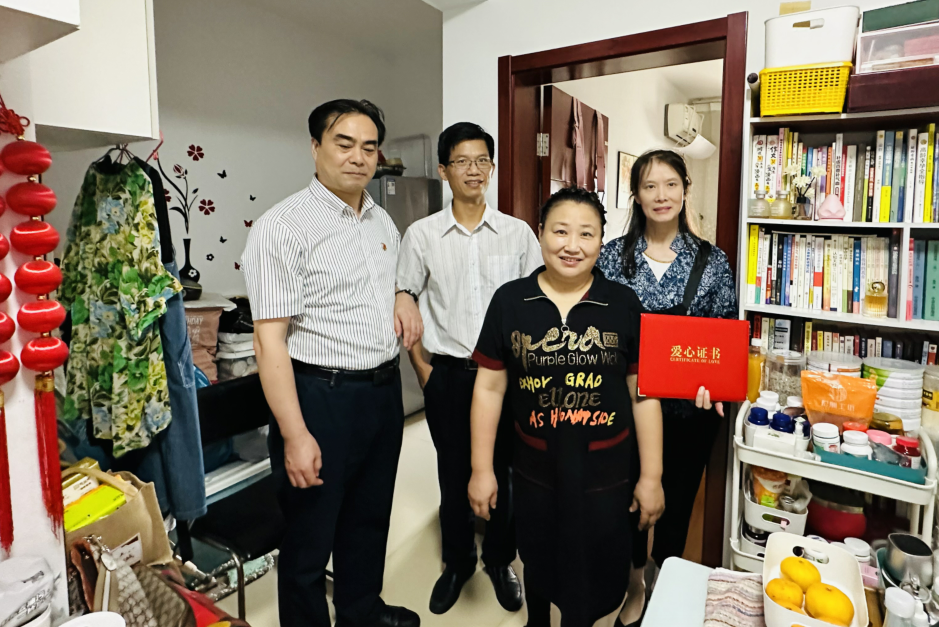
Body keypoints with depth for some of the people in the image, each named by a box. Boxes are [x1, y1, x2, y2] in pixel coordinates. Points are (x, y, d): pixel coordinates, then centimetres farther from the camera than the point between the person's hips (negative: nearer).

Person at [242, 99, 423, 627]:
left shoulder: (383, 221, 9)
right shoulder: (284, 226, -14)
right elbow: (270, 338, -18)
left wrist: (404, 297, 1)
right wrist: (295, 435, -21)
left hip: (384, 390, 8)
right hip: (322, 397, -7)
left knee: (370, 517, 24)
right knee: (311, 533, 12)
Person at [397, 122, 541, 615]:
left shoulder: (518, 233, 0)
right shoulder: (422, 235, -1)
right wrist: (423, 370, 0)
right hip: (448, 372, 0)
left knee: (503, 469, 11)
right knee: (453, 472, 13)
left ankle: (500, 561, 35)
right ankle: (457, 562, 36)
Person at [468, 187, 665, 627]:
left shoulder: (624, 305, -7)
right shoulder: (509, 301, -6)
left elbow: (643, 395, -3)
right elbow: (489, 388, -3)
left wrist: (651, 477, -1)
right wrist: (481, 469, -1)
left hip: (604, 474, -1)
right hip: (535, 471, 1)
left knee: (593, 579, 15)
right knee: (538, 565, 24)